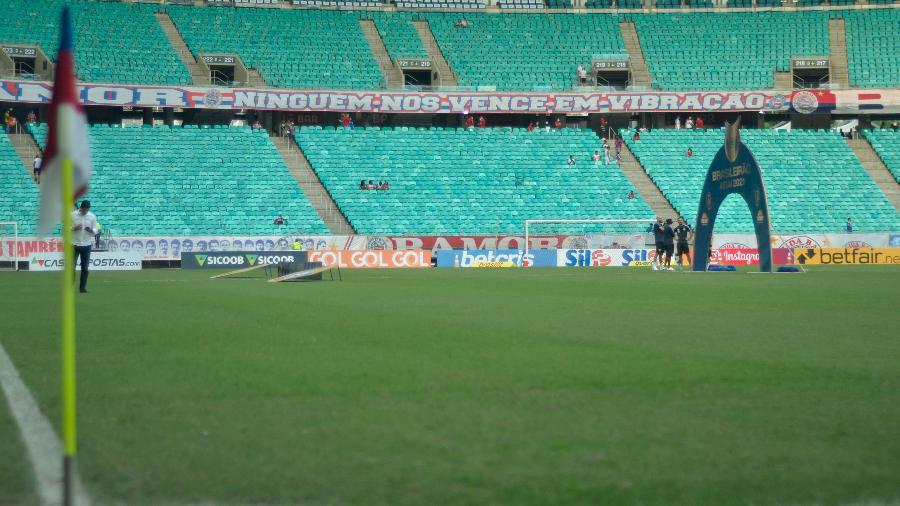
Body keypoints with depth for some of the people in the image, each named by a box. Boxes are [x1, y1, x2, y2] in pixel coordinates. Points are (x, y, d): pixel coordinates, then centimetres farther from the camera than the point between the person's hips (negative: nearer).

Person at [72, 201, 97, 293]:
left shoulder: (92, 217, 1)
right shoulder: (72, 215, -3)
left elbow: (95, 231, 4)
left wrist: (90, 230, -18)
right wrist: (74, 228, -20)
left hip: (86, 245, 2)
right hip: (74, 244, -2)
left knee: (85, 267, 2)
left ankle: (82, 287, 8)